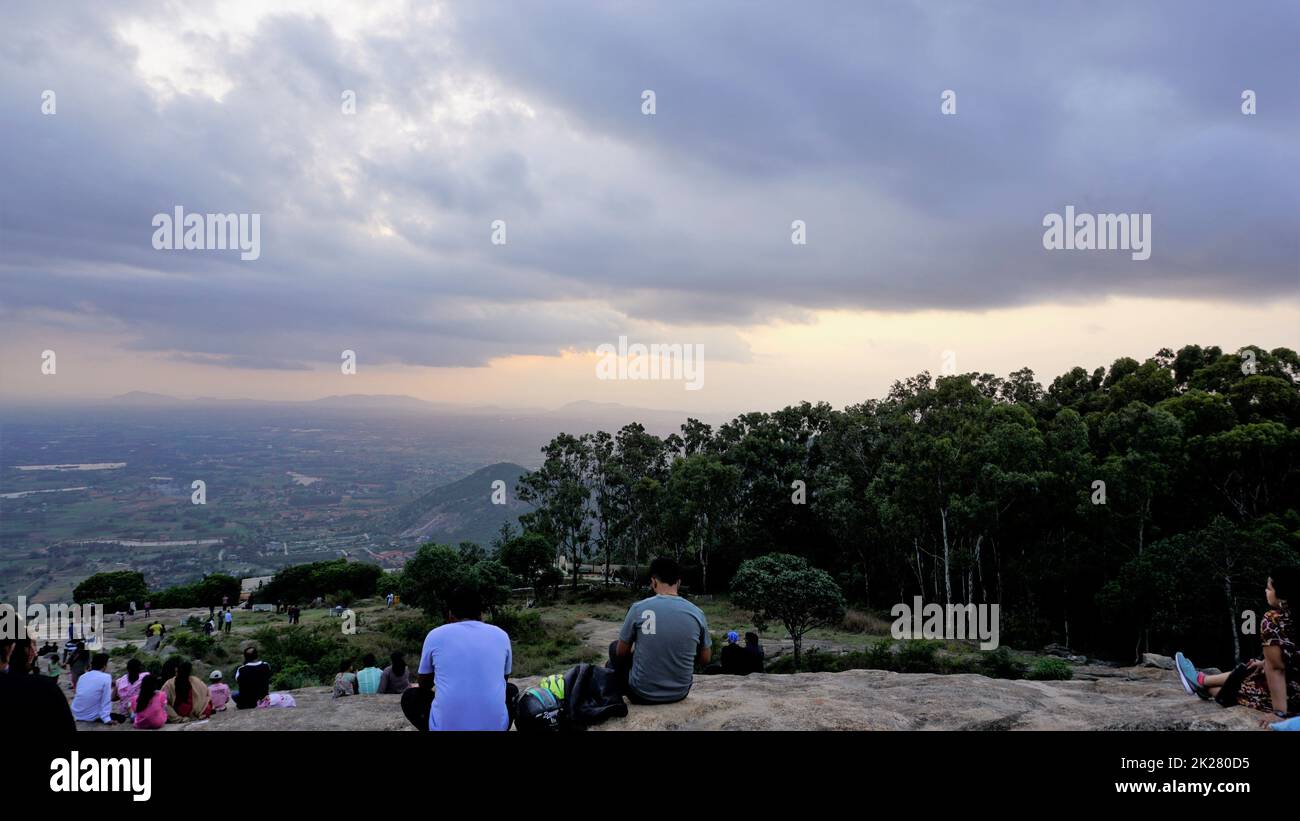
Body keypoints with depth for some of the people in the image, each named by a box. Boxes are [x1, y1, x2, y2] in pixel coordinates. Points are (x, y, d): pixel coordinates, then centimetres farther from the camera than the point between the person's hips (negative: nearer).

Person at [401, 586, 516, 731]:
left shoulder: (435, 635, 6)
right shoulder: (501, 635, 9)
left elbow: (424, 685, 22)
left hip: (445, 727, -1)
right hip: (494, 725, 1)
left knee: (410, 696, 27)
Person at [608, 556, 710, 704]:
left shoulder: (638, 609, -14)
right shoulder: (697, 613, -8)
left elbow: (621, 652, 0)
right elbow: (705, 659, 3)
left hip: (642, 694, -2)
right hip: (680, 694, 3)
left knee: (614, 647, 25)